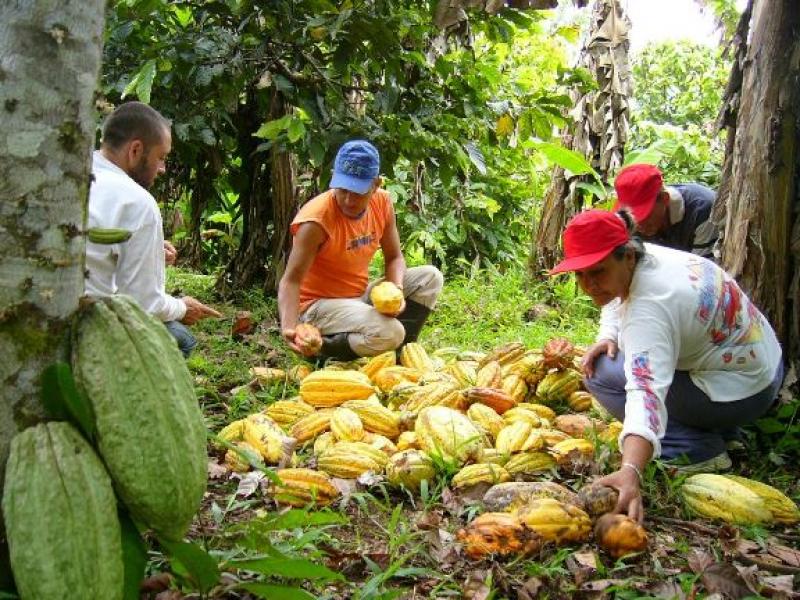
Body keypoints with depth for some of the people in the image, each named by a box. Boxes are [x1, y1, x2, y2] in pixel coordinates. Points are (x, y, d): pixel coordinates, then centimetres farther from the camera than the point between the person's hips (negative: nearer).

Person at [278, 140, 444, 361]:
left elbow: (394, 257, 5)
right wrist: (289, 327, -42)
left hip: (361, 296, 7)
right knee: (388, 333, -31)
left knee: (430, 278, -2)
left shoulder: (382, 202, -5)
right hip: (318, 305, -7)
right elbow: (291, 281, -25)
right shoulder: (317, 219, -24)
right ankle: (319, 348, -7)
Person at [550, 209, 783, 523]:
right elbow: (622, 310, 14)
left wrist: (630, 472, -59)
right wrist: (607, 337, -9)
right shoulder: (647, 255, -5)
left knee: (602, 374, -16)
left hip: (739, 393, -9)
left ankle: (698, 450, -10)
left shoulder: (650, 307, -33)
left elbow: (648, 391, -47)